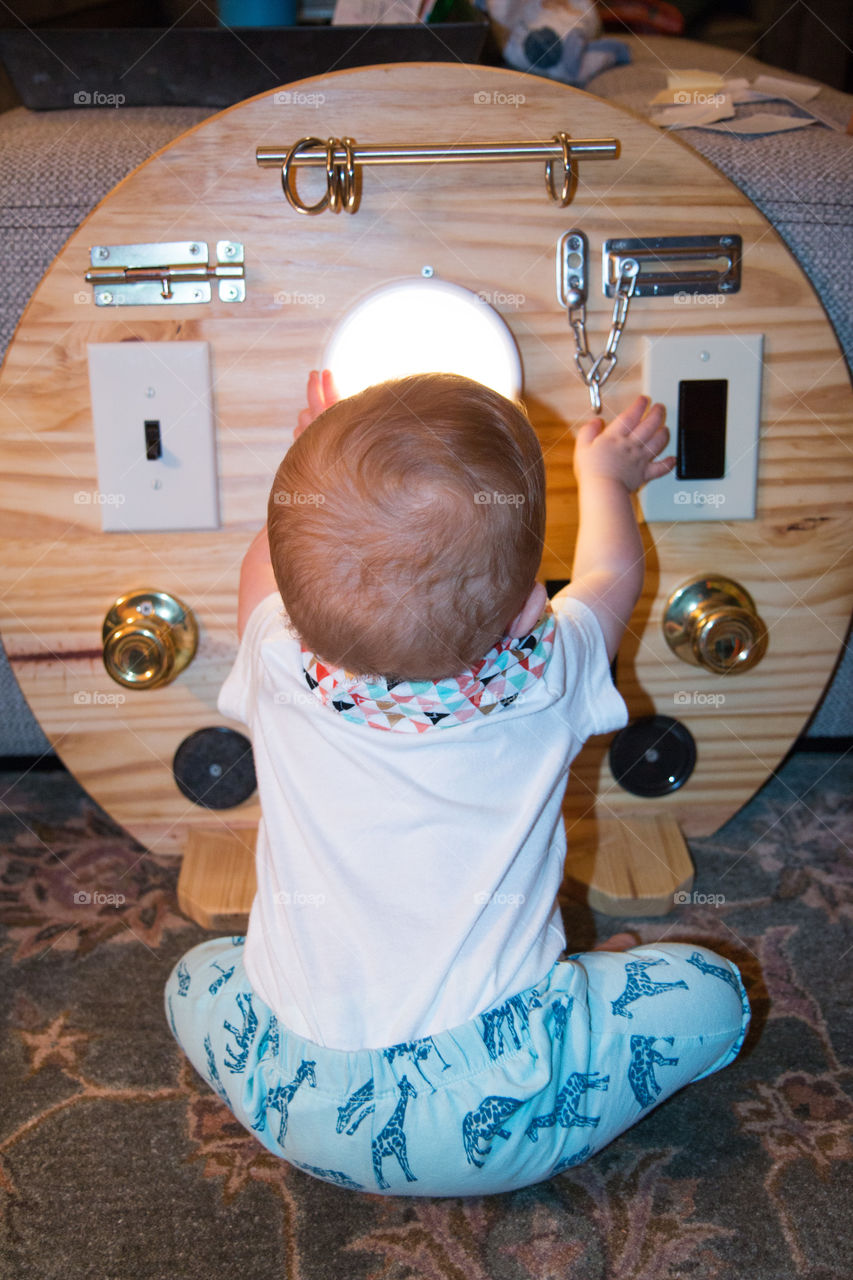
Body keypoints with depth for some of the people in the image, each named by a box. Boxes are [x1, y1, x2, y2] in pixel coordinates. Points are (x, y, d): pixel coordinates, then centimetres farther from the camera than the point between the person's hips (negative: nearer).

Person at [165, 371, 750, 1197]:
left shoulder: (280, 670, -11)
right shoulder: (548, 678, -13)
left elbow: (266, 570, 16)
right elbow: (612, 570, 12)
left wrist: (316, 470, 31)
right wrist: (604, 479, 31)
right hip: (502, 1123, -2)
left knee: (195, 980, 27)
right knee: (711, 989, 10)